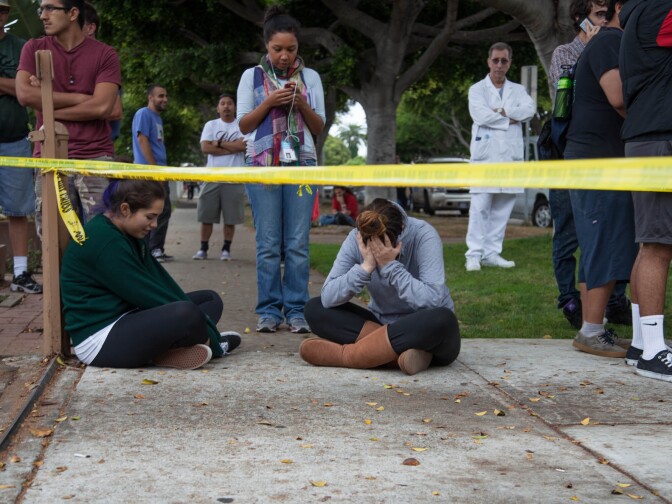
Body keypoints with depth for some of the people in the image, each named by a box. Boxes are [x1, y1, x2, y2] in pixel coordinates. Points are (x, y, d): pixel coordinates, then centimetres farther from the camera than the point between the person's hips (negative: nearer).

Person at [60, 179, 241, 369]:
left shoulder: (127, 236, 12)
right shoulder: (103, 241, -20)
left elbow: (158, 279, 8)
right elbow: (146, 294, -20)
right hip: (98, 342, -11)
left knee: (210, 299, 11)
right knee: (185, 314, -34)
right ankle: (212, 343, -2)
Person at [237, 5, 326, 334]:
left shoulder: (310, 77, 10)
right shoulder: (252, 76, 7)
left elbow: (319, 128, 10)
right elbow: (243, 125, 5)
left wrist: (302, 104, -8)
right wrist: (269, 102, -10)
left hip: (302, 164, 1)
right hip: (263, 164, -1)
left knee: (298, 243, -4)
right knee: (268, 243, -4)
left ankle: (296, 310, -1)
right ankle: (268, 310, 0)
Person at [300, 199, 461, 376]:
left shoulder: (423, 235, -20)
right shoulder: (356, 240, -12)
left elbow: (433, 301, -31)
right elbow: (327, 298, -19)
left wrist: (390, 265, -31)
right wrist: (366, 266, -30)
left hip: (425, 331, -3)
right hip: (383, 325, 4)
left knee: (442, 319, -39)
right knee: (314, 308, -14)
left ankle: (347, 354, -30)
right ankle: (395, 348, -27)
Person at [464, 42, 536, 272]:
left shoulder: (517, 90, 18)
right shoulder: (477, 89, 9)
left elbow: (529, 109, -2)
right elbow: (480, 114, -10)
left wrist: (502, 111, -10)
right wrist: (509, 120, -4)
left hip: (510, 155, 4)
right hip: (485, 153, -3)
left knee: (503, 207, 1)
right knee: (480, 207, -9)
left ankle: (492, 253, 5)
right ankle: (474, 254, -9)